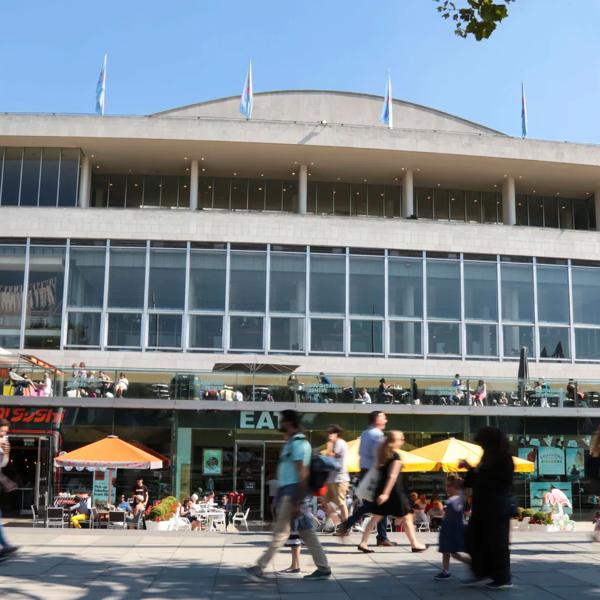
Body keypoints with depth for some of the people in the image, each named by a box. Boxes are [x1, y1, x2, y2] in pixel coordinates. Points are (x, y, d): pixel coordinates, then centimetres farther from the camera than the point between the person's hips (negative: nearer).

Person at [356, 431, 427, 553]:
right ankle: (414, 544, 10)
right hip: (394, 491, -8)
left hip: (382, 489, 8)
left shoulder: (383, 455, 11)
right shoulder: (395, 456, -13)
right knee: (407, 517, 5)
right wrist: (386, 493, -23)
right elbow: (392, 476, -19)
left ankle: (363, 543, 3)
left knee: (376, 517, 9)